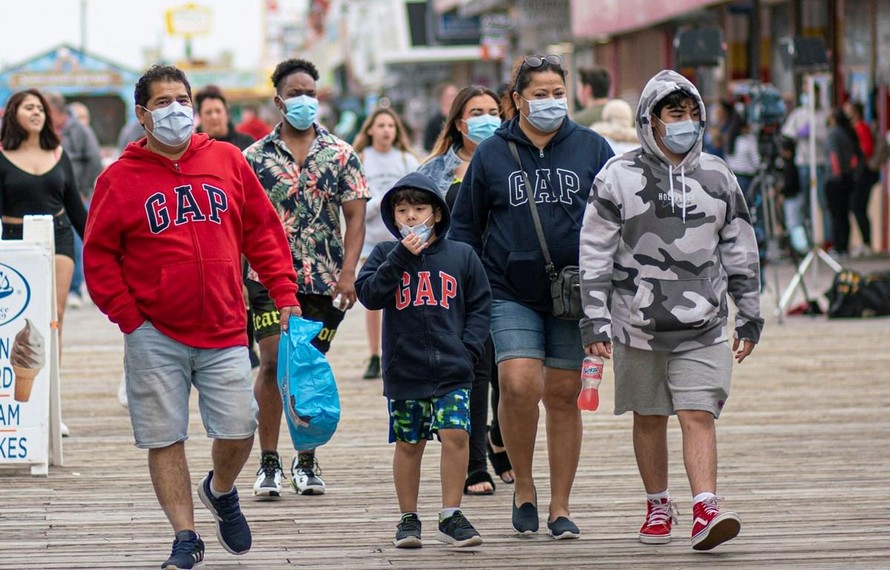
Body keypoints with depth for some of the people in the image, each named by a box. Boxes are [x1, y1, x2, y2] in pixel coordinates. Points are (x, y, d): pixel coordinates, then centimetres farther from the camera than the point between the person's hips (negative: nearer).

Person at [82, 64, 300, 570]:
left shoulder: (228, 161, 6)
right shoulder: (120, 179, -1)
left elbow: (263, 230, 11)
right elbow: (99, 255, 1)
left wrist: (284, 292, 4)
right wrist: (127, 316, -5)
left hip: (223, 332, 1)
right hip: (155, 335, -1)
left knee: (239, 429, -2)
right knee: (165, 438, 0)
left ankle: (221, 490, 31)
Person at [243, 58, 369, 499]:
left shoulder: (341, 155, 6)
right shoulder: (254, 157, 5)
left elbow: (355, 217, 2)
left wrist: (348, 272, -10)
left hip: (324, 281, 1)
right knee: (273, 363, -11)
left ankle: (306, 461, 20)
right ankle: (268, 462, -5)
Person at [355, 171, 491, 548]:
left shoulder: (461, 256, 5)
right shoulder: (385, 255, 4)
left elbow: (480, 305, 9)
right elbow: (368, 294, -10)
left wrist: (469, 348, -3)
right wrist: (401, 257, -15)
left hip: (452, 370, 0)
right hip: (404, 370, 0)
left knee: (456, 433, -11)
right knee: (408, 443, 8)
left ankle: (450, 517, -2)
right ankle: (408, 518, 19)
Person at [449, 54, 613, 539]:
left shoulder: (591, 149, 4)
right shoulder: (491, 154, 3)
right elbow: (465, 226, 9)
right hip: (511, 293, -1)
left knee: (563, 395, 5)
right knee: (520, 384, -17)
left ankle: (560, 507, 14)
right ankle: (523, 485, 5)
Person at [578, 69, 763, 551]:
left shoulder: (718, 178, 7)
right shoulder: (618, 178, -2)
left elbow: (740, 252, 14)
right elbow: (595, 253, -1)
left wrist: (749, 316, 13)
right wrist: (595, 320, -5)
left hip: (703, 328, 1)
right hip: (639, 325, -1)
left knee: (698, 416, -9)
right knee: (649, 419, 10)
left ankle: (705, 512, -16)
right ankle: (658, 507, 25)